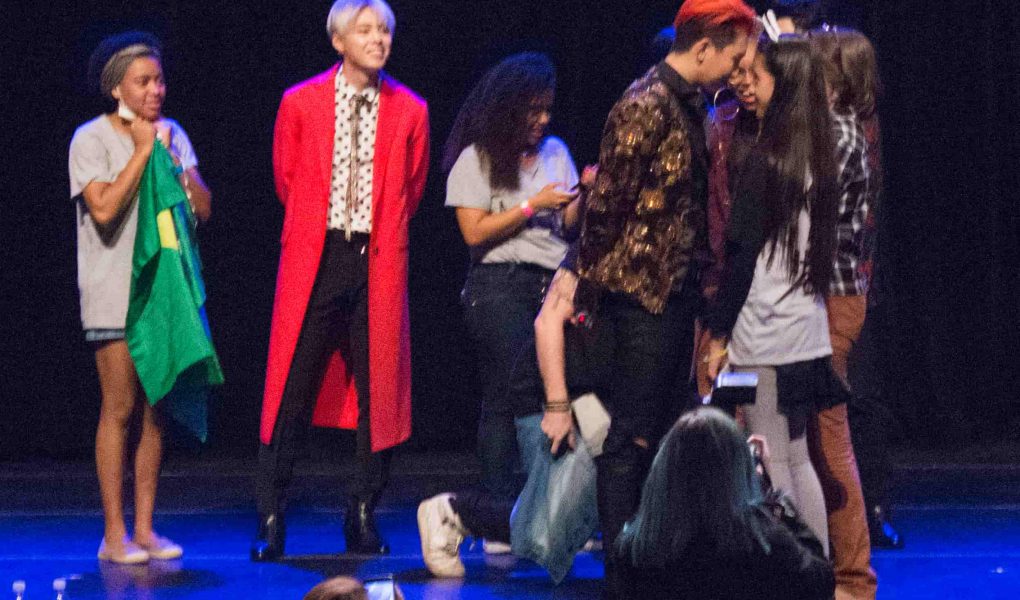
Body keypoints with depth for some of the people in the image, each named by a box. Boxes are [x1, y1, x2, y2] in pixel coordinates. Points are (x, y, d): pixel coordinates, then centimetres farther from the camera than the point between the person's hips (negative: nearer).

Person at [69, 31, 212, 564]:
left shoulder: (172, 135, 11)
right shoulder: (91, 139, -5)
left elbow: (203, 208, 4)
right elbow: (104, 208, -18)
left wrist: (172, 158, -7)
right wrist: (142, 150, -13)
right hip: (115, 294, -5)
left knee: (156, 410, 5)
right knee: (121, 408, -6)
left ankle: (144, 527, 10)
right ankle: (114, 534, -2)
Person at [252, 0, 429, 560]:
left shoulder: (410, 110, 5)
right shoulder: (299, 103, 3)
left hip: (378, 263, 1)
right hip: (315, 261, -1)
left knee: (377, 392, 3)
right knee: (292, 392, -3)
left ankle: (363, 519, 13)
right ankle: (270, 524, 1)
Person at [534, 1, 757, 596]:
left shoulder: (691, 106, 11)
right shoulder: (645, 106, -16)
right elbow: (607, 203, -14)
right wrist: (582, 283, -10)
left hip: (677, 295, 9)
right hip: (641, 295, -9)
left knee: (660, 435, 13)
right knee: (629, 441, -3)